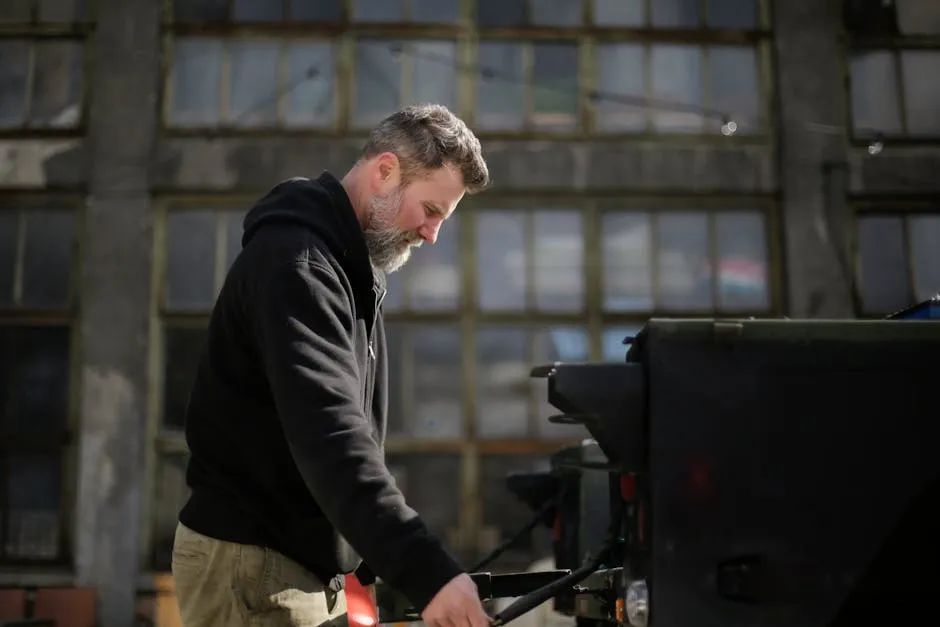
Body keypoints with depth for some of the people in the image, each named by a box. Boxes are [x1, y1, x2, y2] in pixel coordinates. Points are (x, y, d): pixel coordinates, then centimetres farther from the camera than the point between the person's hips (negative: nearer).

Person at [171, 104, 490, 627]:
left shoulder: (350, 269, 15)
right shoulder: (294, 257, -18)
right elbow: (327, 433, -32)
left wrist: (372, 564, 11)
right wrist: (426, 570, -39)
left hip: (307, 562, 9)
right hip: (251, 563, -9)